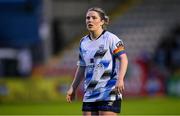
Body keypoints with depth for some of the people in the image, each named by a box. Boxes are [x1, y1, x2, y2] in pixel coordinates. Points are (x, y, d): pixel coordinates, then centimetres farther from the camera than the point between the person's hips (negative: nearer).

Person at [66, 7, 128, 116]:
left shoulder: (110, 38, -5)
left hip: (109, 92, -6)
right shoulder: (84, 42, 14)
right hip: (89, 93, 6)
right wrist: (73, 88, 19)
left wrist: (120, 79, -25)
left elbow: (123, 59, -12)